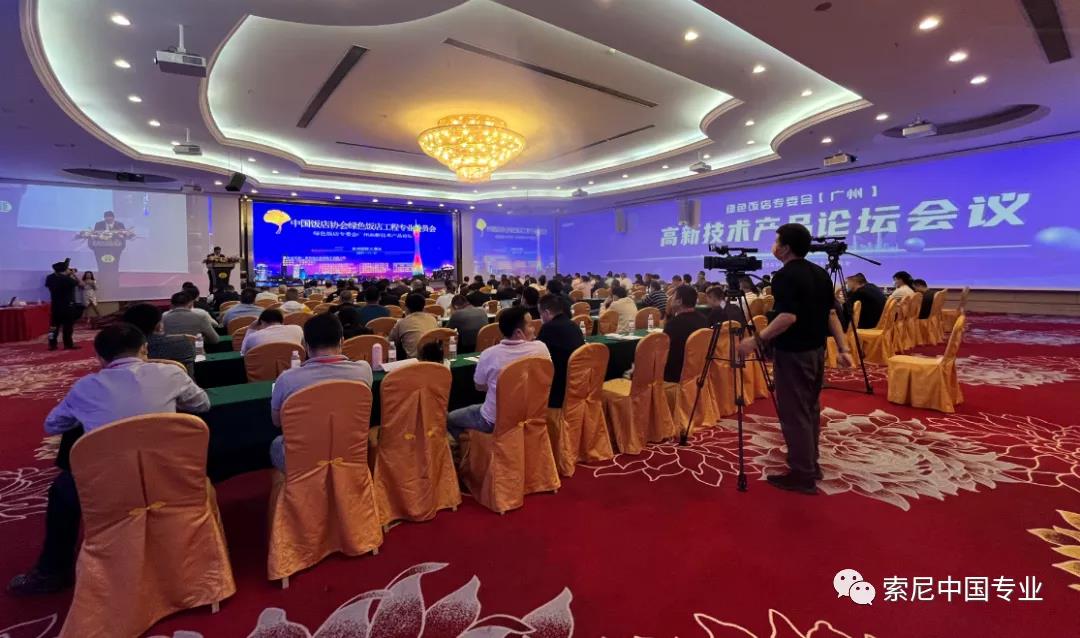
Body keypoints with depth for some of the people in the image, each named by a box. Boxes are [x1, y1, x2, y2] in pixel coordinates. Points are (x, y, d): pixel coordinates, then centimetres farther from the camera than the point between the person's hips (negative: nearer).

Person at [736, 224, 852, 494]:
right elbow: (831, 314, 9)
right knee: (810, 408, 18)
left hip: (792, 353, -9)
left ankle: (802, 475, 5)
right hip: (816, 350, 9)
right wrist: (842, 349, 10)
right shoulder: (820, 273, 9)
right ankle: (810, 464, 29)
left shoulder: (784, 276, -17)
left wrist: (757, 340, -24)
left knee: (794, 413, -2)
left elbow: (788, 317, -27)